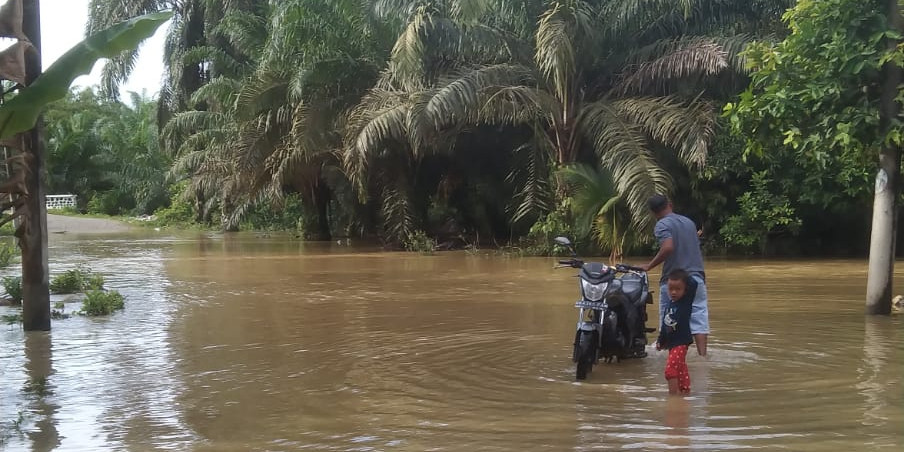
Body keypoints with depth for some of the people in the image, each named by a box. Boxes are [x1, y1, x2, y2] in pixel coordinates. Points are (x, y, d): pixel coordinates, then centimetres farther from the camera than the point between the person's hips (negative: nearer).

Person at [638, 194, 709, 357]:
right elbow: (697, 247, 20)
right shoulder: (688, 221, 15)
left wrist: (649, 266, -16)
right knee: (699, 318, 3)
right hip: (696, 277, 6)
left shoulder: (662, 224, -8)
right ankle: (702, 356, -2)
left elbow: (668, 247, -25)